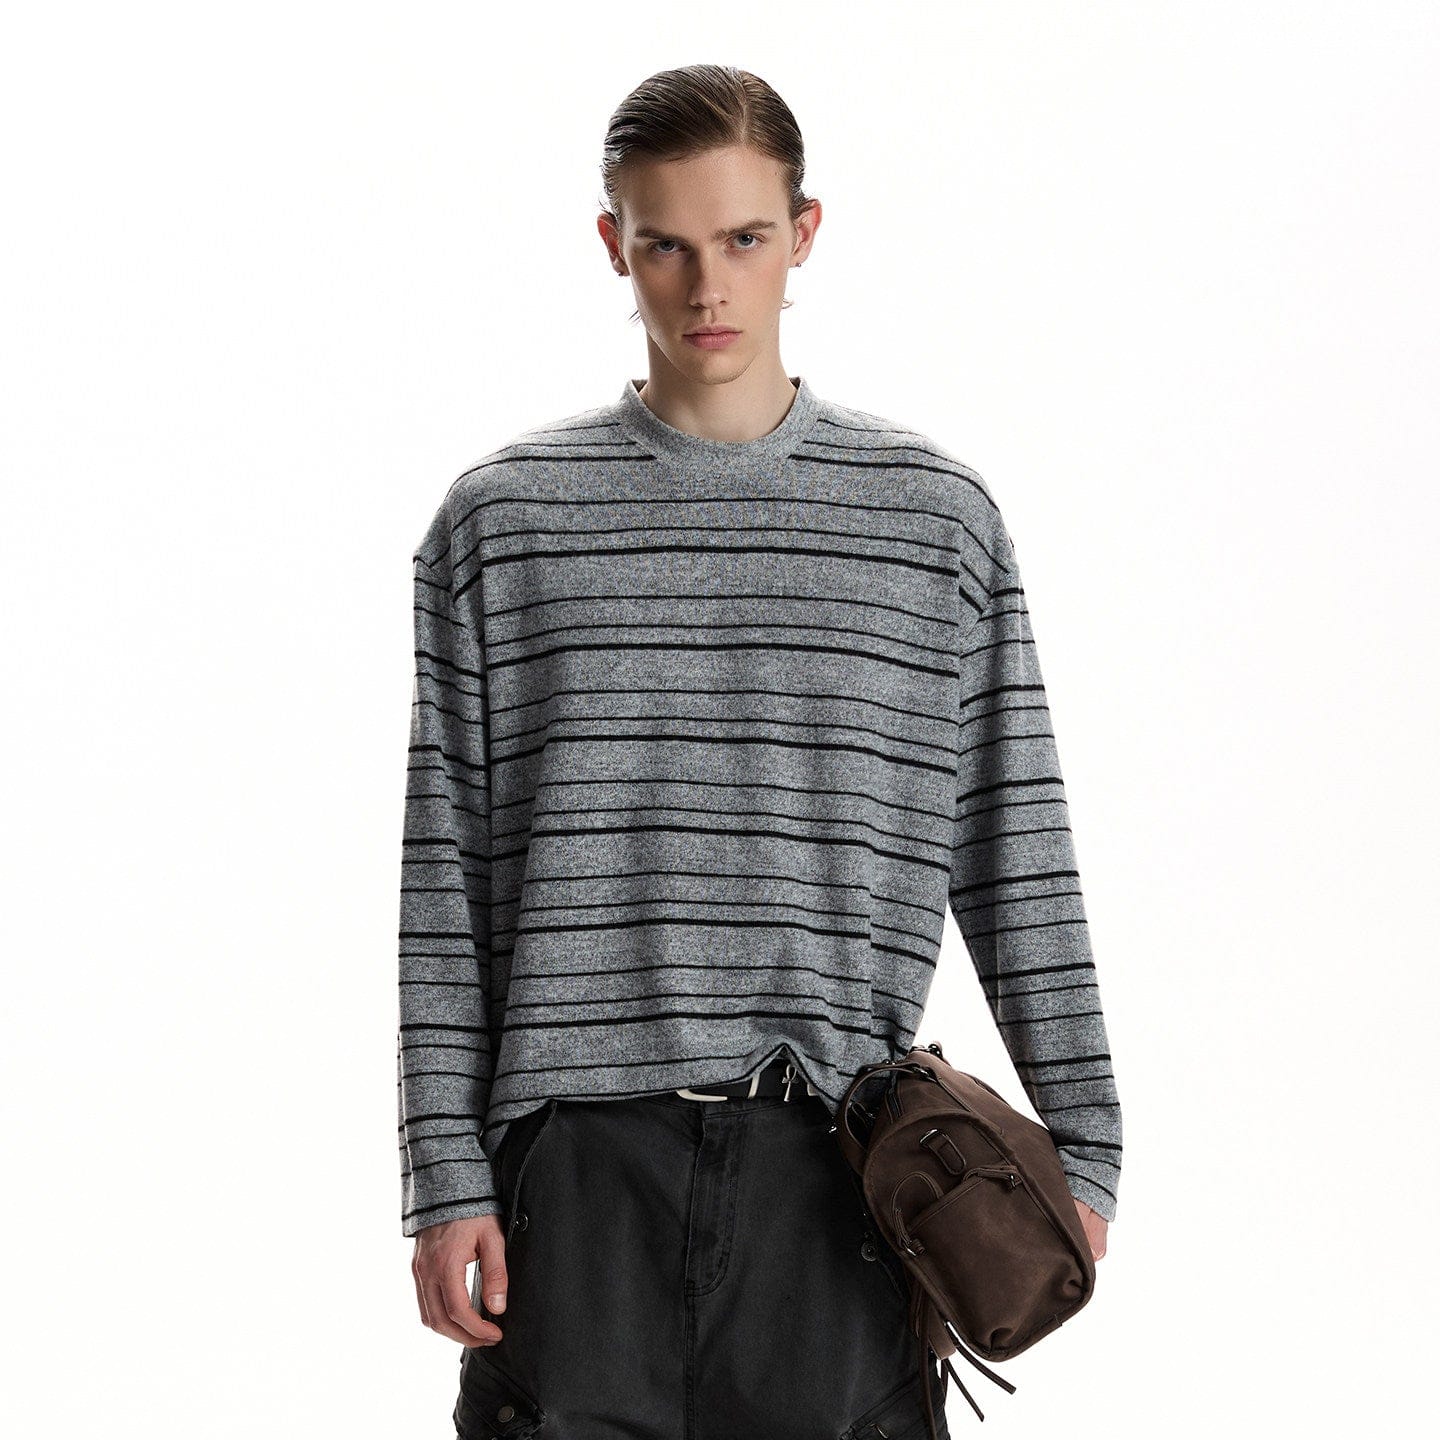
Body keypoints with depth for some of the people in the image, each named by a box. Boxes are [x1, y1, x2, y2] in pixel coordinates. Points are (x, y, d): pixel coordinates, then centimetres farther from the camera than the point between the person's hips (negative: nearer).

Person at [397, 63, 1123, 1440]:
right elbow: (445, 880, 6)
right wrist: (446, 1180, 0)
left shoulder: (935, 514, 8)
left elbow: (1015, 856, 9)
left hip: (832, 1165, 0)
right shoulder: (502, 520, 7)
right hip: (580, 1164, 0)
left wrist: (1079, 1148, 5)